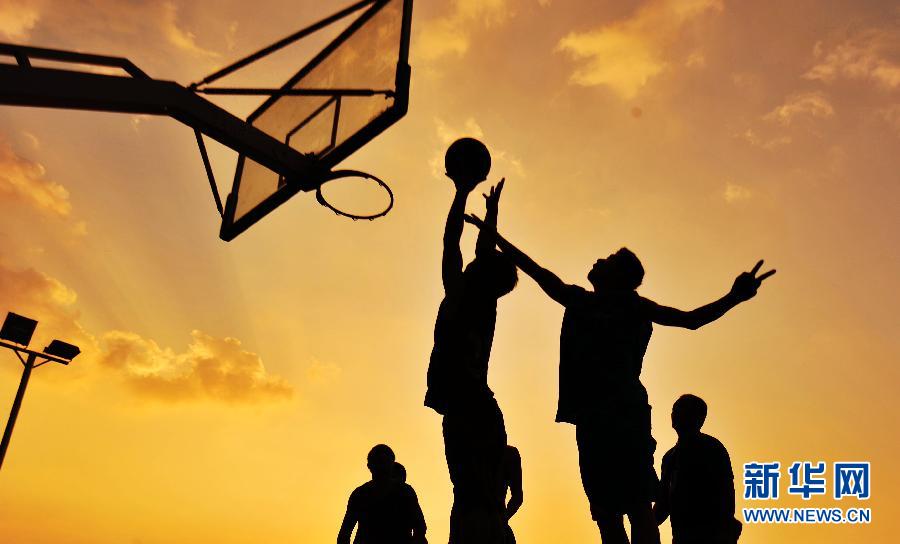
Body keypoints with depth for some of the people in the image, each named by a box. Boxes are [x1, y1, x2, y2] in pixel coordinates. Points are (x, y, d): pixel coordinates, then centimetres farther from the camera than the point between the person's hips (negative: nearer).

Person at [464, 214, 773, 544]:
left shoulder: (631, 305, 8)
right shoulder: (579, 301, 21)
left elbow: (689, 319, 4)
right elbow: (534, 270, 26)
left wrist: (733, 298, -11)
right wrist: (492, 234, 31)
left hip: (623, 412, -6)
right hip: (592, 415, 6)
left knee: (637, 506, -13)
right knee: (606, 513, 5)